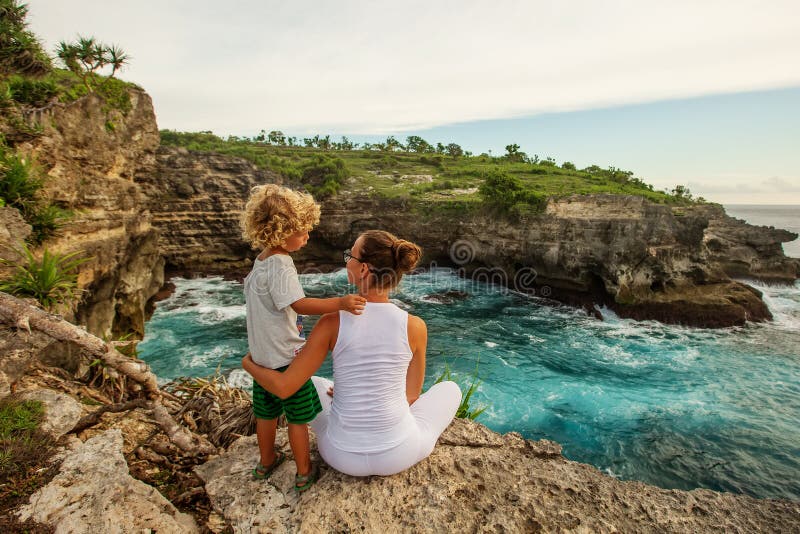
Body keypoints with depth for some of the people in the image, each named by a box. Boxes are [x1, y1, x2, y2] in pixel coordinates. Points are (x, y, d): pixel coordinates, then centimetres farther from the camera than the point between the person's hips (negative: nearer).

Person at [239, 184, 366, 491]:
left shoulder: (261, 259, 5)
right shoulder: (280, 264, -23)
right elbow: (300, 305, -33)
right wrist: (340, 303, -42)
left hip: (261, 354, 9)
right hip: (285, 356, -9)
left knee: (266, 412, 23)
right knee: (298, 417, 8)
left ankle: (266, 461, 43)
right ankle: (304, 473, 23)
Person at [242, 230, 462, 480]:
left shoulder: (331, 322, -18)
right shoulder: (415, 327, -15)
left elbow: (284, 387, -12)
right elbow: (411, 395, -2)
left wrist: (249, 364, 9)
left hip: (343, 454, 1)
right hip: (398, 454, -1)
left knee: (309, 385, 31)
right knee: (450, 389, 25)